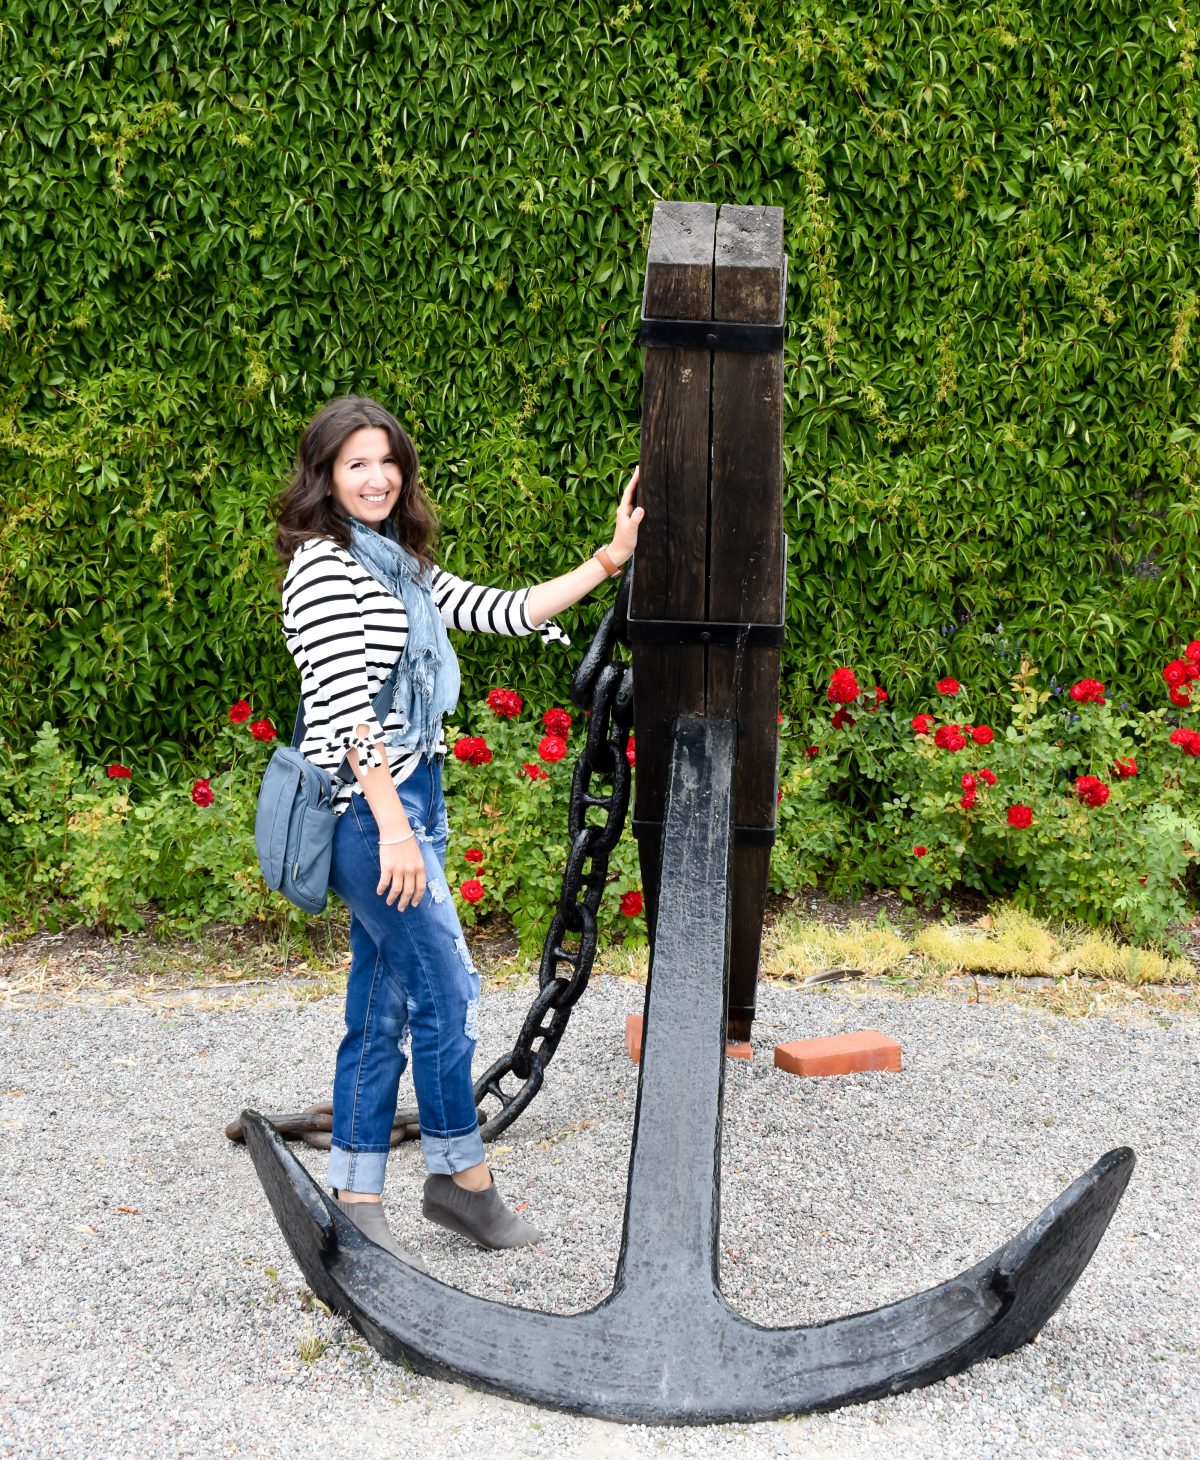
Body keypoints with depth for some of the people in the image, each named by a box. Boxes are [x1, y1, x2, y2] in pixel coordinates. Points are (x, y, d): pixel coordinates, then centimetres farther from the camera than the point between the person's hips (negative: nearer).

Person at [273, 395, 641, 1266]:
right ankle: (463, 1179, 15)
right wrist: (394, 827, -22)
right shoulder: (324, 566, -11)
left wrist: (610, 559, 10)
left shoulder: (403, 565, 16)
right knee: (446, 994, -2)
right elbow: (344, 707, -18)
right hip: (370, 808, -9)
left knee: (383, 1006, 11)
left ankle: (356, 1203, 19)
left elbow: (506, 612, 15)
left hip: (409, 801, 9)